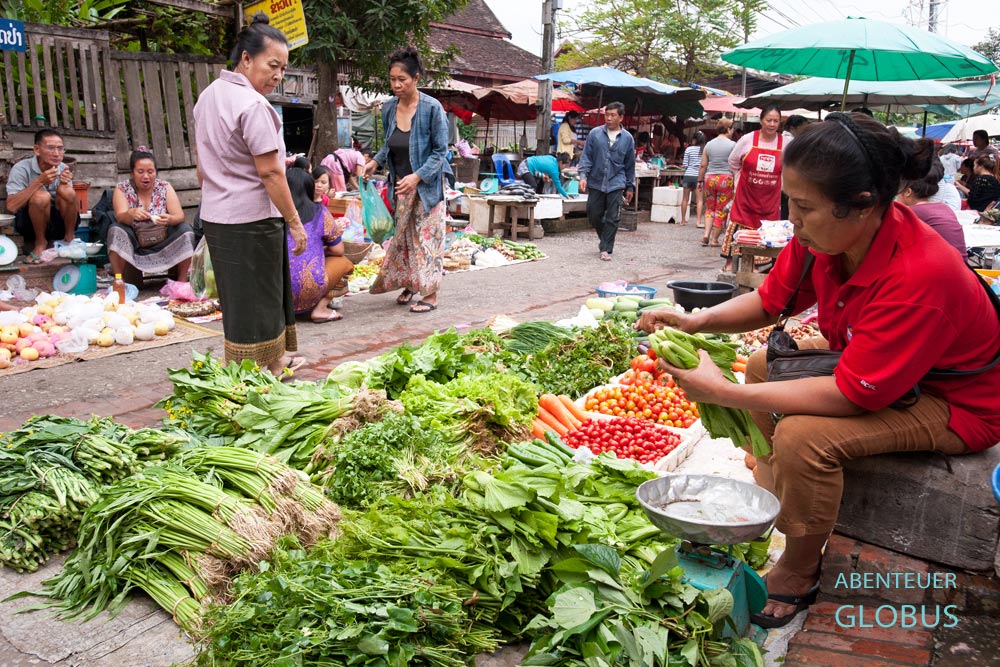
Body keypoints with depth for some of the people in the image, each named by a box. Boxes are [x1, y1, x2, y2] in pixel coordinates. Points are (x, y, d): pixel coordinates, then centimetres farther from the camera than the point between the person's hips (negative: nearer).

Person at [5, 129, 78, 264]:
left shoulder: (63, 169, -3)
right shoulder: (21, 169, -14)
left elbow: (75, 209, -7)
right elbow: (11, 206, -26)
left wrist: (65, 184, -25)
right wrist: (39, 182, -32)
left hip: (59, 221, 3)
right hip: (30, 223, -3)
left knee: (66, 191, -23)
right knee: (41, 196, -32)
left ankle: (69, 238, -5)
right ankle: (40, 243, -10)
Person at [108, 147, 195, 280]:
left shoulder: (165, 187, -1)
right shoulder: (122, 189, -3)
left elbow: (180, 216, -13)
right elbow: (120, 217, -19)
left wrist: (169, 219, -37)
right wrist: (131, 214, -43)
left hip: (162, 244, 1)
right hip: (133, 246, -1)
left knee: (186, 230, -22)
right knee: (115, 230, -27)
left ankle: (182, 281, -11)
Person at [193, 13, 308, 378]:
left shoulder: (208, 96, 12)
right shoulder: (252, 105, -17)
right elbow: (270, 173, -20)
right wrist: (295, 222, -15)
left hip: (215, 214, 9)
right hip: (251, 219, -9)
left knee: (236, 294, 16)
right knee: (256, 299, 2)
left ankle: (274, 359, 30)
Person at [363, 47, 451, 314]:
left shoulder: (432, 108, -16)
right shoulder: (389, 107, 1)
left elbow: (440, 151, -13)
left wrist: (417, 176, -24)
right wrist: (376, 161, -2)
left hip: (427, 184, -5)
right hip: (400, 184, 5)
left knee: (427, 235, -1)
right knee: (402, 235, 11)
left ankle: (430, 294, 7)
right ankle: (409, 284, 26)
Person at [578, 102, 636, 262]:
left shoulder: (627, 138, 4)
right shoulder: (595, 133, 0)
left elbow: (630, 165, 10)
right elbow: (586, 157, 1)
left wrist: (630, 187, 12)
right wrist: (583, 176, -12)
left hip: (616, 184, -1)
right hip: (596, 183, 1)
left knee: (612, 218, -3)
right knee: (594, 215, 9)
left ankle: (606, 249, 5)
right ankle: (605, 240, 34)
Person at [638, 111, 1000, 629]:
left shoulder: (919, 277, -38)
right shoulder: (825, 235, -16)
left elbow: (850, 396, -35)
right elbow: (769, 301, -1)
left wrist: (722, 392, -34)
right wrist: (698, 321, -20)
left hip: (957, 404, -8)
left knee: (802, 436, -28)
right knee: (764, 365, 8)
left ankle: (798, 576, -1)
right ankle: (772, 506, 16)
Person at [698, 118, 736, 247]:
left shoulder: (709, 144, 6)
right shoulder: (732, 145, -4)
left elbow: (703, 165, 8)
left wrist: (700, 181, 16)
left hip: (710, 178, 4)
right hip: (726, 179, -3)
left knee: (710, 208, 15)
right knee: (721, 210, 4)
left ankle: (706, 234, 0)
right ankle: (714, 239, 7)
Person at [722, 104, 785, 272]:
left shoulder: (785, 144, -2)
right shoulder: (748, 139, -5)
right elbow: (733, 162, 8)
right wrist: (743, 179, 9)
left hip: (770, 198, 1)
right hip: (745, 194, -1)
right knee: (738, 227, 1)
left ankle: (755, 266, 16)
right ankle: (729, 263, 11)